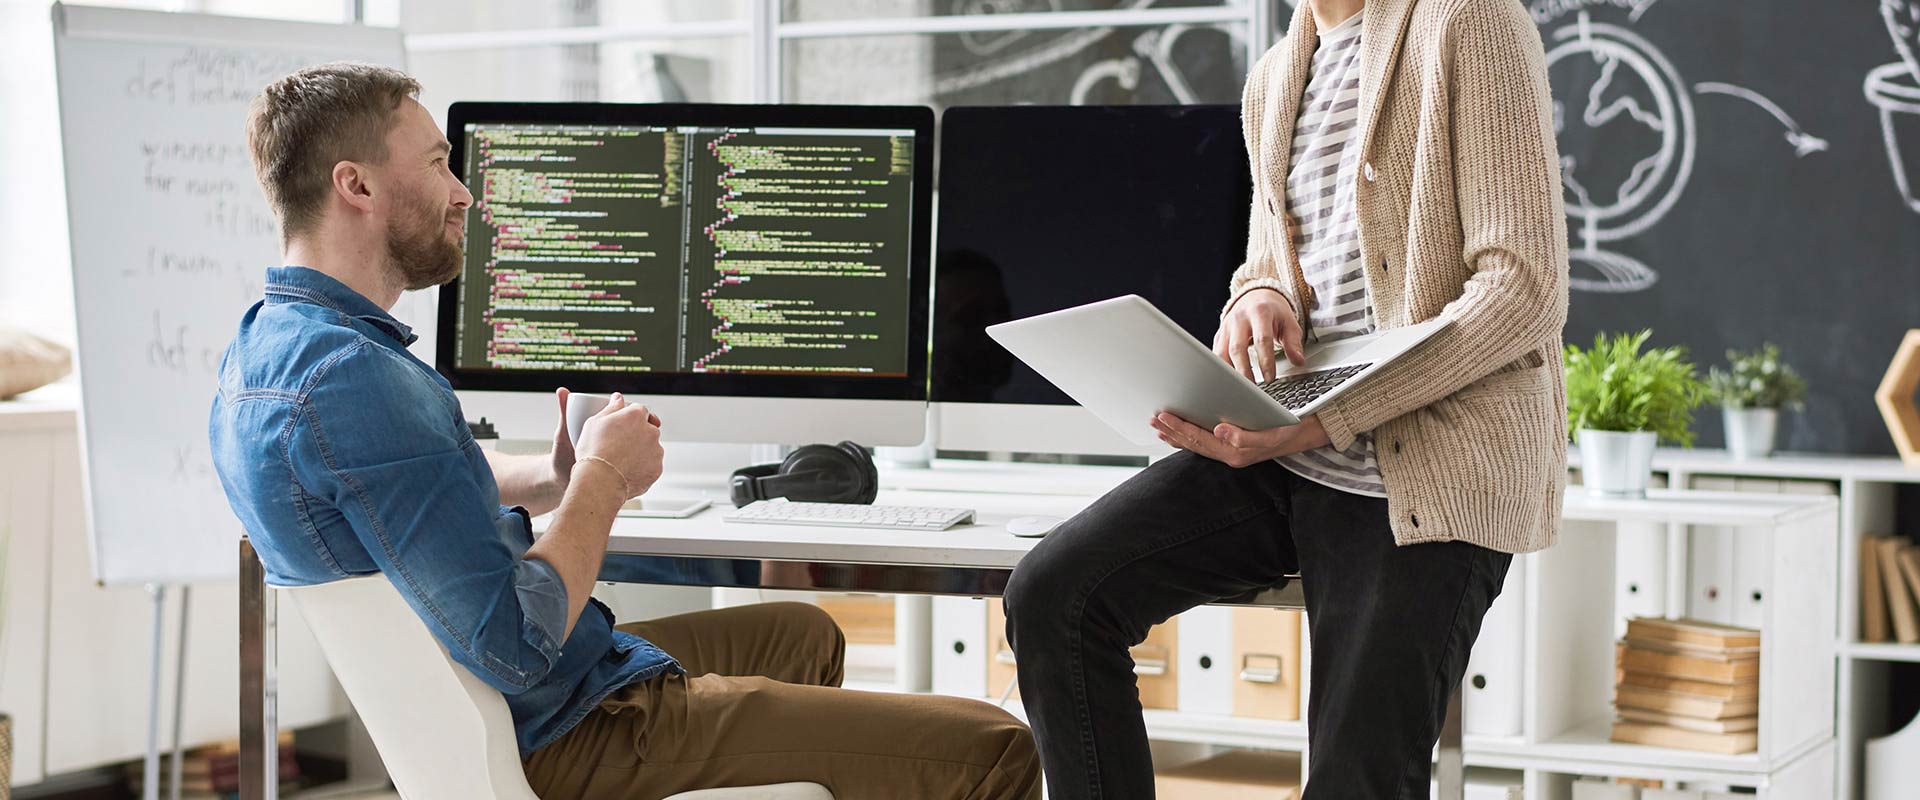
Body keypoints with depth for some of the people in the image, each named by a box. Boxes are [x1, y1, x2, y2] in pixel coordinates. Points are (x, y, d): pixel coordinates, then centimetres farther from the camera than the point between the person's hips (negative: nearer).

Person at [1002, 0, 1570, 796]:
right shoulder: (1274, 79, 14)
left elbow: (1527, 290, -17)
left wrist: (1321, 423, -24)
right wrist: (1259, 295, -3)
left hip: (1432, 469, -7)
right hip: (1288, 446, 7)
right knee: (1052, 593, -11)